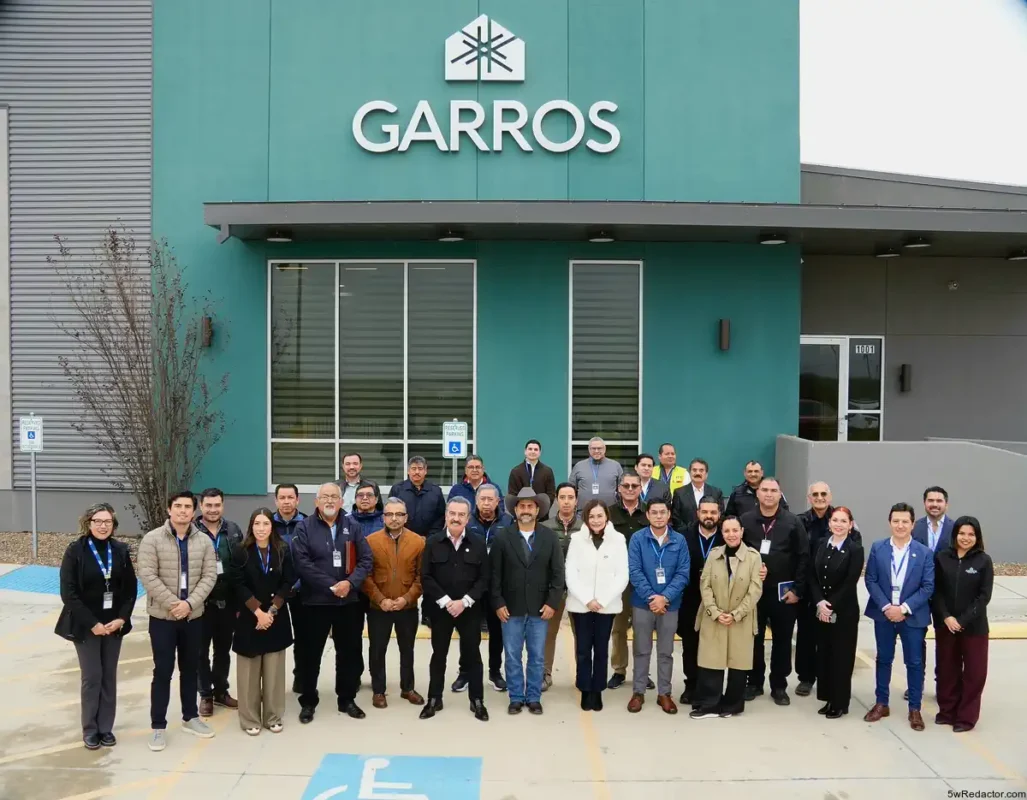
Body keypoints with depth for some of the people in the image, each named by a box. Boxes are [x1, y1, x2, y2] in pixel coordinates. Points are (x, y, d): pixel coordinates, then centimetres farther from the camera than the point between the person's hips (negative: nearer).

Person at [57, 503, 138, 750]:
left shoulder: (120, 551, 0)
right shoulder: (75, 551, -9)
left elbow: (131, 588, 4)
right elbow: (68, 593, -12)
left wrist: (121, 618, -9)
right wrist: (92, 623, -15)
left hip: (114, 624, 3)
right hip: (86, 625, -3)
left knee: (109, 677, 9)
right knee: (92, 677, 0)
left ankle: (106, 728, 20)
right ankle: (90, 730, 15)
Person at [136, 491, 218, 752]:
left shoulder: (204, 541, 0)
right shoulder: (152, 539, -9)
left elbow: (209, 576, -3)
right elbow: (147, 576, -15)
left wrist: (189, 603, -16)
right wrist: (173, 604, -18)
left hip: (194, 616, 3)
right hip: (162, 616, -3)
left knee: (191, 669, 14)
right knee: (163, 671, 0)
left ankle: (190, 717, 29)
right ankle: (158, 726, 11)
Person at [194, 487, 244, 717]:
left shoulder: (233, 531, 2)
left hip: (227, 601, 3)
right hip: (201, 602, -3)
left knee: (224, 649, 16)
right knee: (202, 650, 10)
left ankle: (221, 691, 31)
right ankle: (206, 695, 23)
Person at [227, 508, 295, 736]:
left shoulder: (283, 551, 1)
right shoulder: (240, 551, -4)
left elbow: (288, 583, -2)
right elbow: (237, 585, -8)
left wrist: (271, 610, -12)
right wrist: (258, 611, -15)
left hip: (276, 618, 2)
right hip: (249, 618, -1)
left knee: (274, 670, 6)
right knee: (249, 671, 4)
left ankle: (273, 717, 17)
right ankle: (250, 719, 15)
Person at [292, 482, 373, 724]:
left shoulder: (352, 527, 5)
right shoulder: (305, 528, -4)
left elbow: (365, 559, 1)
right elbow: (302, 563, -14)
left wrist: (350, 582, -16)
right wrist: (331, 585, -18)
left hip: (349, 601, 3)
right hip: (315, 602, -3)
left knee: (350, 652, 11)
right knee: (311, 653, 7)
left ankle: (347, 699, 26)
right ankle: (308, 701, 22)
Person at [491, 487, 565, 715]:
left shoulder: (550, 537, 1)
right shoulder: (503, 537, -2)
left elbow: (558, 573, 0)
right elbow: (494, 574, -1)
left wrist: (552, 603, -6)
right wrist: (498, 603, -6)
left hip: (540, 608, 0)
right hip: (511, 608, 0)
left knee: (537, 657, 8)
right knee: (512, 657, 7)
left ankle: (534, 698, 20)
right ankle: (516, 698, 19)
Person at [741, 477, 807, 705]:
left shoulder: (793, 522, -2)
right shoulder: (745, 521, 0)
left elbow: (803, 557, -3)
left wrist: (797, 589, -6)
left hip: (784, 592, -1)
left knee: (782, 640, 8)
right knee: (754, 639, 9)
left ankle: (779, 686, 20)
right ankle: (754, 682, 22)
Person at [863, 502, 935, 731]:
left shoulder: (924, 552, -4)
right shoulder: (877, 548, -1)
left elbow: (928, 586, -7)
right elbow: (870, 580, -2)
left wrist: (904, 608, -15)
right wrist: (886, 607, -13)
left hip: (913, 616, -1)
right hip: (883, 614, 1)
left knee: (915, 663, 6)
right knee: (883, 659, 12)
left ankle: (915, 709, 18)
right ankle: (881, 704, 23)